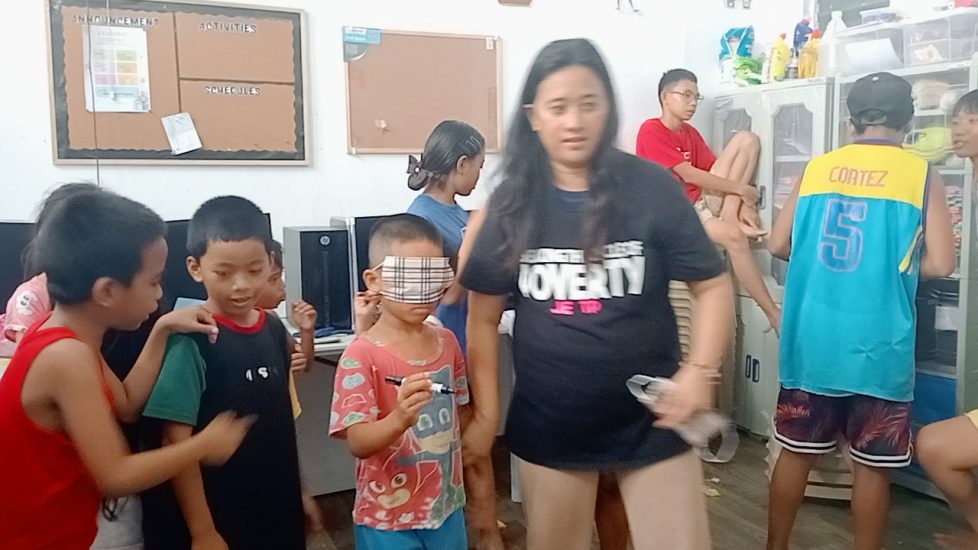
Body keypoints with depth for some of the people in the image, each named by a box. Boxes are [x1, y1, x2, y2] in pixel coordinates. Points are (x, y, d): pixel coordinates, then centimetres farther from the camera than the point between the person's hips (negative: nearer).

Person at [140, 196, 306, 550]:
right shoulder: (191, 340, -17)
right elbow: (176, 442, -16)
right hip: (217, 517, -5)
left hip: (277, 511, 5)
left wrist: (299, 492, 12)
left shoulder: (275, 331, 0)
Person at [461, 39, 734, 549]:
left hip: (650, 419, -1)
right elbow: (484, 315, 1)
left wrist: (700, 371, -15)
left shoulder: (651, 188, -8)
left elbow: (712, 285, -2)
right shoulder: (513, 201, -3)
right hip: (548, 425, 2)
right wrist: (486, 413, -1)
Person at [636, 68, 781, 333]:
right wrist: (741, 189, -13)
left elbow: (714, 170, 7)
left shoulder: (690, 133, 14)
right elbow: (689, 175, -18)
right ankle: (774, 315, -24)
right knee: (733, 236, -36)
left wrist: (741, 204, -11)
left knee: (747, 140, -3)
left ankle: (730, 215, -16)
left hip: (703, 200, 8)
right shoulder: (651, 130, -11)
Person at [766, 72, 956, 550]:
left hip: (811, 341, 3)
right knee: (871, 465, 10)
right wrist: (898, 264, 12)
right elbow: (940, 264, -7)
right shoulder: (922, 175, -3)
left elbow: (778, 245, 6)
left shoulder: (816, 168, 4)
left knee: (797, 452, 14)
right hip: (876, 347, -3)